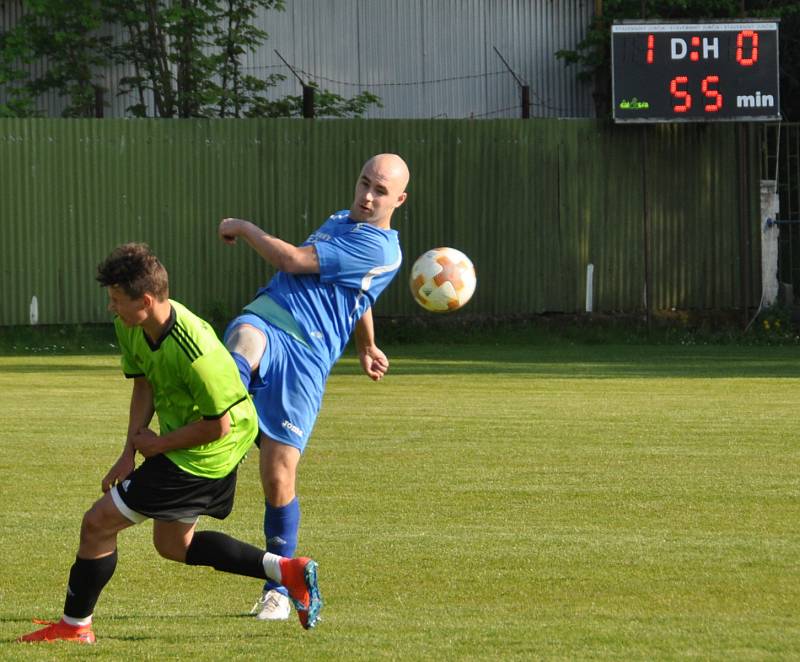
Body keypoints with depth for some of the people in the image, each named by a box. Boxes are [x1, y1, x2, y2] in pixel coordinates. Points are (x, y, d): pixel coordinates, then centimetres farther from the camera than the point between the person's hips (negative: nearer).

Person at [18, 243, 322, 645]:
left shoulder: (195, 352, -33)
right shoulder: (130, 328, -6)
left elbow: (218, 425, -25)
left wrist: (158, 444, -14)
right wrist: (129, 453, 1)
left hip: (200, 458, -10)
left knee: (98, 523, -6)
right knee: (173, 544, 24)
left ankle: (74, 626, 10)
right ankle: (286, 571, 19)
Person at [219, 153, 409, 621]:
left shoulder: (380, 249, -5)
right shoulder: (340, 221, 23)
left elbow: (292, 259, -9)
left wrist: (243, 228, 5)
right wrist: (367, 346, 54)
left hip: (305, 358, -5)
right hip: (263, 322, 5)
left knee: (279, 477, -7)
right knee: (247, 339, -35)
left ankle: (278, 590, 11)